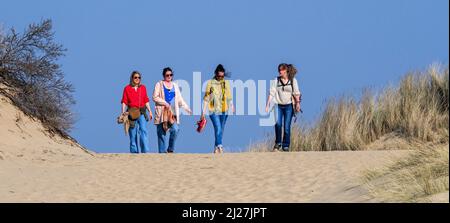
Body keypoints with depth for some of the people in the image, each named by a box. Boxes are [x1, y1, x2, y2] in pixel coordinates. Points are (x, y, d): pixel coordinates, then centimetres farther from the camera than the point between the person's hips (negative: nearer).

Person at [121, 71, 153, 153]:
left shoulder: (143, 88, 12)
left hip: (142, 112, 1)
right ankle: (134, 151, 6)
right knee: (133, 133, 0)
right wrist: (123, 112, -8)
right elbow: (124, 102, 3)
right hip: (132, 112, -1)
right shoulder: (127, 88, 5)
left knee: (143, 130, -14)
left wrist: (150, 111, 8)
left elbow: (146, 101, 14)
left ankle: (145, 151, -20)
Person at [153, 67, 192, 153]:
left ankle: (170, 149, 1)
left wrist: (187, 108, 11)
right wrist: (165, 103, -11)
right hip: (162, 112, -3)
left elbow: (180, 99, 20)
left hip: (173, 112, 3)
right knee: (162, 133, -7)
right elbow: (155, 97, -3)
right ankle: (163, 151, -5)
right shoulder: (159, 85, 5)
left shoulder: (175, 86, 18)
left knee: (175, 129, -14)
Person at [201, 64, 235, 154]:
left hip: (224, 111, 4)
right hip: (214, 110, -4)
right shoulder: (210, 83, -1)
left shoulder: (226, 83, 8)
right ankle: (220, 146, -27)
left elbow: (229, 97, 14)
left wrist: (232, 106, 6)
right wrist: (203, 112, -1)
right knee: (218, 129, -18)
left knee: (221, 130, 7)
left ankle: (216, 148, 16)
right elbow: (206, 98, 1)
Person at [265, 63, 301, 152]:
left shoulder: (293, 80, 2)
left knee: (287, 127, -4)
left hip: (289, 106, -1)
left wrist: (298, 103, -12)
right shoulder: (277, 80, 4)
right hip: (279, 106, 1)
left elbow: (296, 93, 0)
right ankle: (278, 143, -3)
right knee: (278, 124, -19)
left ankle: (286, 146, 7)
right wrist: (267, 105, -5)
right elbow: (272, 93, 1)